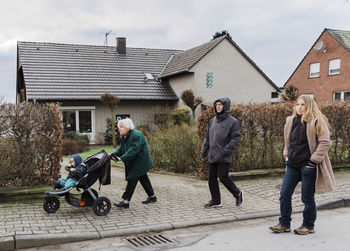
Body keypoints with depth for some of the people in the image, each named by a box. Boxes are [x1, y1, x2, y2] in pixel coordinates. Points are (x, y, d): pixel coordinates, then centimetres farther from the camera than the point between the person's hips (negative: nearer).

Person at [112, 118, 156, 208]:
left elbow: (133, 150, -32)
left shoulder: (137, 135, -26)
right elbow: (121, 148, 8)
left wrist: (122, 158, -35)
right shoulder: (124, 137, 6)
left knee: (132, 179, -9)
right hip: (134, 162, 10)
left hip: (140, 162, -10)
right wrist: (115, 154, -12)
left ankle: (125, 201, -6)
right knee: (143, 178, 17)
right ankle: (152, 197, 29)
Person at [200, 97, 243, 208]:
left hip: (224, 157, -6)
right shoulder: (213, 120, 13)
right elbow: (207, 137, 18)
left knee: (223, 177, -5)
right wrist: (203, 150, 11)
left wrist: (225, 150, -19)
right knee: (212, 178, 8)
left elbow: (236, 139, -11)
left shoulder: (232, 121, -6)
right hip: (212, 156, 6)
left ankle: (238, 193, 19)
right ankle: (215, 201, 20)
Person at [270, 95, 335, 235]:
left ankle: (308, 226, 23)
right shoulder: (291, 121, 10)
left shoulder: (317, 122, -8)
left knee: (307, 198, 4)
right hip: (293, 165, 6)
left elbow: (325, 143, -11)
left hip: (308, 165, -6)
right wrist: (287, 156, 12)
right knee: (284, 194, 6)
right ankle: (284, 224, 19)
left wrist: (314, 160, -14)